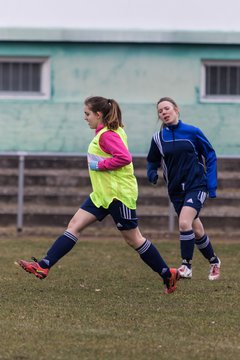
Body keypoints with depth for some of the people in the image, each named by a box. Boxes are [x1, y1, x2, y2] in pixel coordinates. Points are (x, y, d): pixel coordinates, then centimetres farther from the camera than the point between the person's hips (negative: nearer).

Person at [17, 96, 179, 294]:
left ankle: (168, 274, 13)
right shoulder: (106, 132, 13)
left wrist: (99, 165, -19)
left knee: (133, 239, 0)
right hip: (102, 194, 10)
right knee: (74, 225, 0)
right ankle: (44, 266, -5)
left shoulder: (107, 135, -17)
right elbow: (121, 156, 23)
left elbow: (124, 157, -29)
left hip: (118, 194, -10)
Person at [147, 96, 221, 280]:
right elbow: (152, 162, 13)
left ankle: (187, 266, -15)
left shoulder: (192, 132, -6)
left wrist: (212, 183, -2)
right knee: (196, 230, 10)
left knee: (184, 222, -24)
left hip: (197, 185, -4)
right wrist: (152, 173, -11)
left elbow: (210, 155, 3)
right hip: (176, 190, 4)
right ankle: (214, 261, 32)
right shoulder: (158, 138, 2)